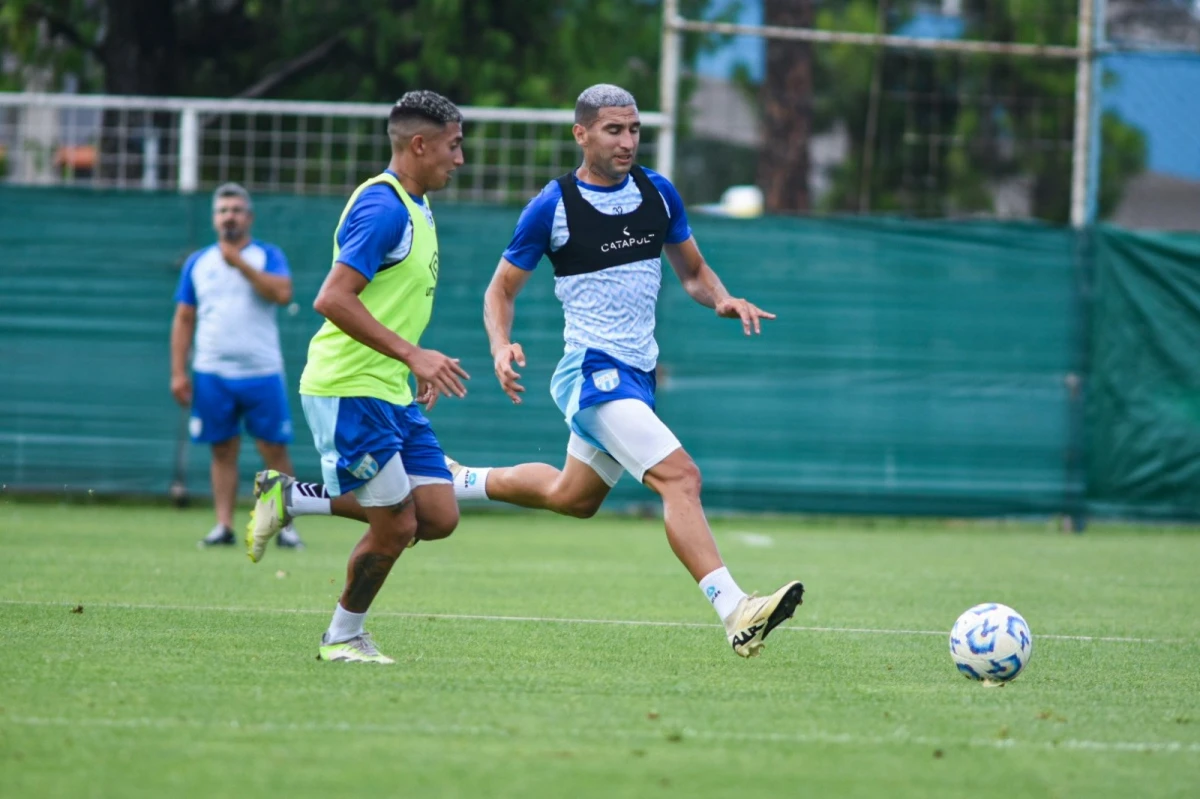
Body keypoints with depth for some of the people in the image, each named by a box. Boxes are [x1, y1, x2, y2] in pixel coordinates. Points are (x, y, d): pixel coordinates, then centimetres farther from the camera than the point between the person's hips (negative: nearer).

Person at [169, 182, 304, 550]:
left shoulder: (268, 256, 4)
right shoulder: (197, 262, 11)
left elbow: (283, 293, -15)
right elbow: (183, 320, 11)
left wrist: (240, 263, -16)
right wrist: (178, 372, 4)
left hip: (262, 372, -2)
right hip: (212, 375, 2)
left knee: (275, 450, -3)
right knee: (223, 451, 3)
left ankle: (285, 525, 2)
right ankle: (224, 526, 5)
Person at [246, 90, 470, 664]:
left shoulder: (415, 208, 15)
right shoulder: (383, 207, -16)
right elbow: (333, 299, -24)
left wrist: (419, 363, 20)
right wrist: (412, 354, -26)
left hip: (391, 392, 10)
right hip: (348, 388, -10)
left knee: (439, 517, 1)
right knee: (397, 525, -6)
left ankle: (291, 498, 13)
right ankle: (343, 637, 16)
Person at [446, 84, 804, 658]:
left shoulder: (659, 193, 6)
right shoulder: (552, 207, -8)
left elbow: (692, 272, 17)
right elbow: (501, 290, 1)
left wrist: (722, 300, -5)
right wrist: (501, 347, -18)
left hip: (637, 374, 8)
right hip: (592, 370, -8)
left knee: (572, 497, 24)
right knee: (679, 477, -24)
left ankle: (459, 482, 46)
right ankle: (735, 613, -33)